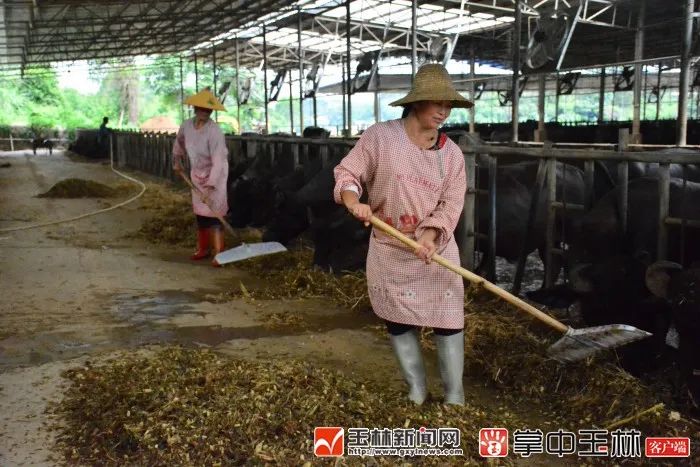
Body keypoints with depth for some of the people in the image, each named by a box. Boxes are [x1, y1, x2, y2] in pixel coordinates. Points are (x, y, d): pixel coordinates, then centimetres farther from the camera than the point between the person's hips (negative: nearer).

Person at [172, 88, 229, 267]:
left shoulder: (214, 131, -27)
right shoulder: (186, 125, -8)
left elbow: (218, 161, -31)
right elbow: (179, 142, 17)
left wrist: (210, 186, -35)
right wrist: (177, 160, 22)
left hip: (215, 175, -6)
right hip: (197, 173, 6)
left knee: (214, 213, -10)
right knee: (200, 212, 13)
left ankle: (218, 252, -6)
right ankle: (203, 248, 26)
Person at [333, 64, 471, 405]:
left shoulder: (452, 154, -2)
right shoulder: (379, 136, -9)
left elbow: (451, 204, -6)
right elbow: (347, 172, -5)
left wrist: (430, 235, -23)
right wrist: (354, 201, -26)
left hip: (436, 249, 1)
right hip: (389, 250, -1)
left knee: (448, 322, 1)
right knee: (398, 323, 9)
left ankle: (454, 397, 15)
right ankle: (416, 392, 27)